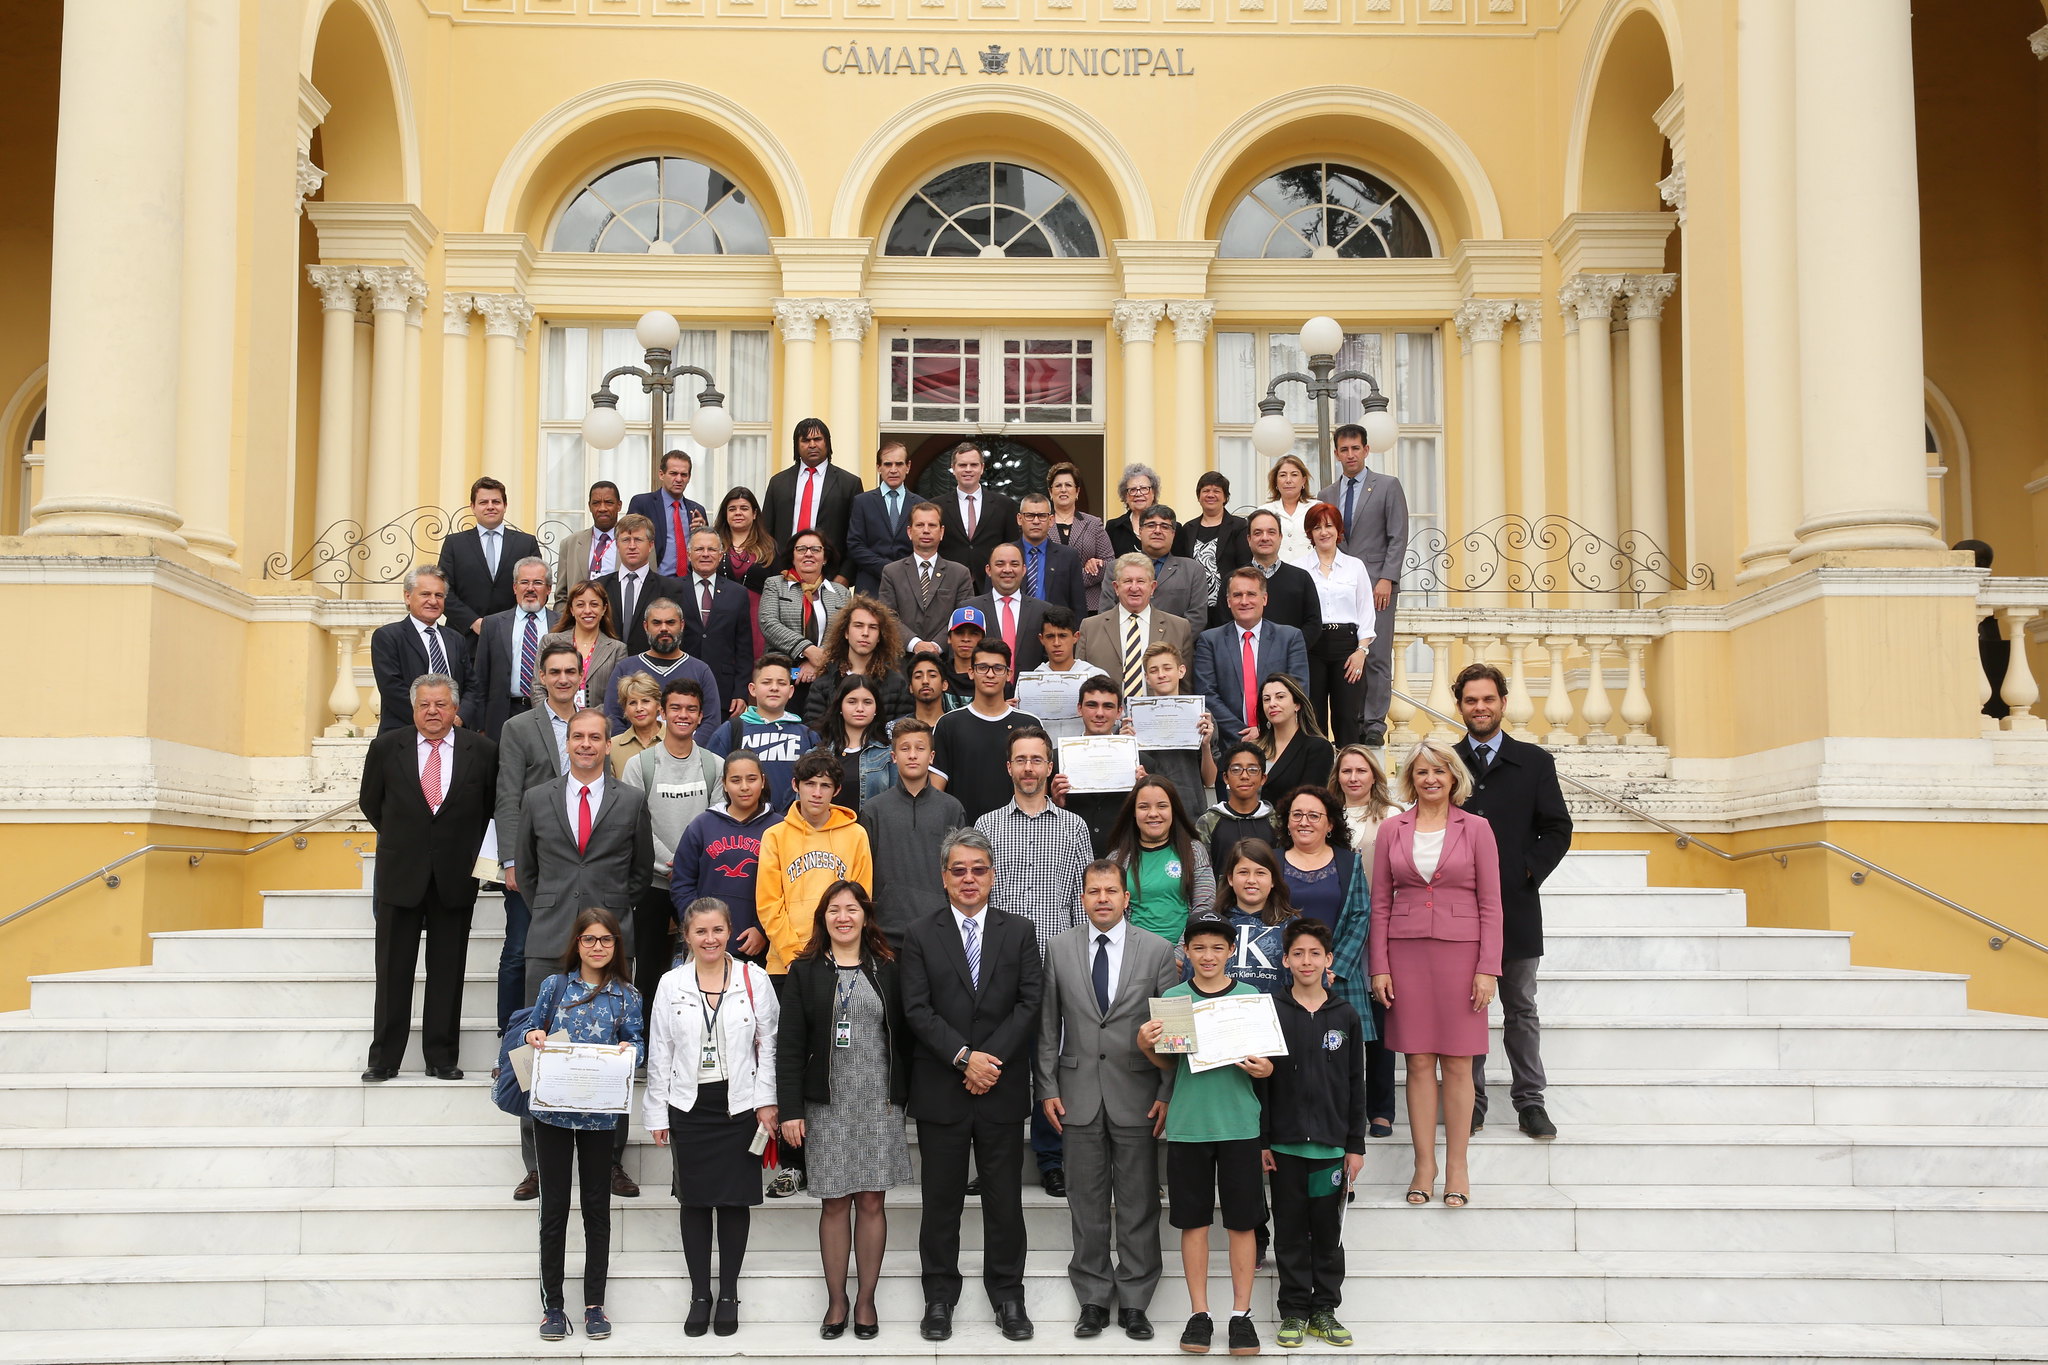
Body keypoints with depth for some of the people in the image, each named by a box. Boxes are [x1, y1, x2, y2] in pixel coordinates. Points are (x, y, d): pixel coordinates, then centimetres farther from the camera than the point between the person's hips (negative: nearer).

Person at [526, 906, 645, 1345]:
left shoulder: (626, 995, 4)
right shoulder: (554, 986, 4)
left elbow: (637, 1042, 6)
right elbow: (536, 1030, 12)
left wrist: (629, 1049, -16)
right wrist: (534, 1038, -10)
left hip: (601, 1112, 0)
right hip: (552, 1108, 0)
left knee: (597, 1206, 7)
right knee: (554, 1205, 4)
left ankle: (594, 1304, 16)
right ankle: (552, 1304, 13)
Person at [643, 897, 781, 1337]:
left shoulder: (754, 979, -1)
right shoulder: (671, 985, 3)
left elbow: (768, 1044, 1)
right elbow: (659, 1053, 5)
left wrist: (766, 1101, -4)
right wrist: (657, 1114, 4)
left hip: (739, 1104, -1)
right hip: (689, 1105, 1)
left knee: (735, 1199, 4)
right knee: (695, 1201, 6)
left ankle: (729, 1294, 15)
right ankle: (699, 1295, 17)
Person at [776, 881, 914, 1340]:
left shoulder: (887, 970, 6)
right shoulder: (805, 972, 2)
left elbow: (903, 1037, 7)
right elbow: (790, 1045, -1)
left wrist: (902, 1095, 1)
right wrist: (790, 1109, -7)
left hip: (879, 1101, 1)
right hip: (826, 1104, -1)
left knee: (872, 1201, 4)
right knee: (834, 1203, 4)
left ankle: (866, 1299, 14)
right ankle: (836, 1299, 14)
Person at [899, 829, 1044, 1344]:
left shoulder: (1019, 932, 6)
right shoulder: (920, 936, 3)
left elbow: (1030, 1002, -2)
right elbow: (917, 1010, -5)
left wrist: (990, 1058, -12)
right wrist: (964, 1057, -15)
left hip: (1002, 1088, 1)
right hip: (940, 1089, 0)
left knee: (1004, 1196, 7)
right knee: (941, 1198, 7)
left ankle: (1007, 1295, 18)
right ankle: (940, 1297, 17)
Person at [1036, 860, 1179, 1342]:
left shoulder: (1158, 950, 0)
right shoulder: (1059, 949, 4)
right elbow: (1048, 1027, 7)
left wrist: (1167, 1094, -4)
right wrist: (1048, 1088, 2)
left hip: (1137, 1097, -1)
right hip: (1079, 1096, 1)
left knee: (1138, 1205, 4)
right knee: (1086, 1204, 7)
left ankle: (1134, 1302, 15)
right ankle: (1093, 1299, 18)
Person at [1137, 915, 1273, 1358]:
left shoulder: (1250, 997, 2)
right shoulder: (1173, 998, 4)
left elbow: (1265, 1058, 9)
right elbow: (1168, 1063, 10)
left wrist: (1265, 1069, -13)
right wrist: (1146, 1046, -9)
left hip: (1239, 1124, -1)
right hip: (1187, 1124, 1)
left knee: (1242, 1221, 3)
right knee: (1193, 1220, 6)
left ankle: (1241, 1313, 13)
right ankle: (1199, 1313, 15)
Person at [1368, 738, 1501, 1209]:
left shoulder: (1476, 829, 2)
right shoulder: (1392, 829, 7)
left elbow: (1490, 904, 1)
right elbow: (1380, 903, 8)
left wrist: (1488, 968, -5)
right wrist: (1379, 966, 1)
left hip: (1460, 951, -1)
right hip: (1406, 953, 1)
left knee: (1458, 1062, 2)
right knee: (1418, 1061, 3)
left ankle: (1456, 1165, 10)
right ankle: (1424, 1163, 12)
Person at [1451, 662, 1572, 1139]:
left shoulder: (1535, 762, 7)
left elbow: (1558, 830, 5)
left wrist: (1528, 871, -7)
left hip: (1516, 904, 0)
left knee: (1521, 1011, 7)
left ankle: (1529, 1101, 14)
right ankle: (1470, 1101, 13)